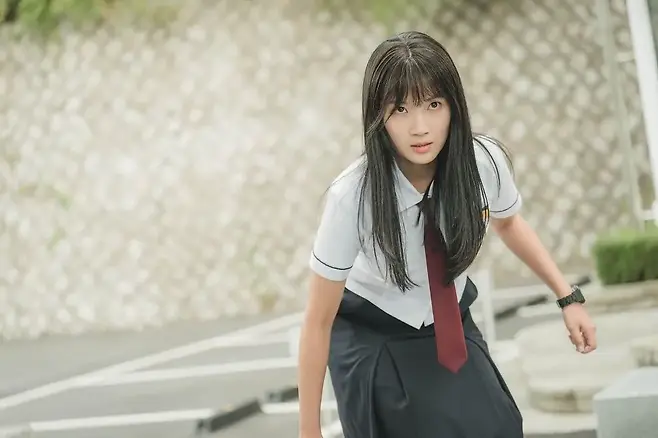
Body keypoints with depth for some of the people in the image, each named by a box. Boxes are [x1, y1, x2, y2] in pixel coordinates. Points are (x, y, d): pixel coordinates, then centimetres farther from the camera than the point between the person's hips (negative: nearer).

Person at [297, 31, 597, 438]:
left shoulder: (485, 161, -22)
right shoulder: (353, 196, -31)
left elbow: (507, 222, 5)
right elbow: (319, 321, -21)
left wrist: (568, 297, -1)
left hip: (451, 324, 3)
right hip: (370, 336, -3)